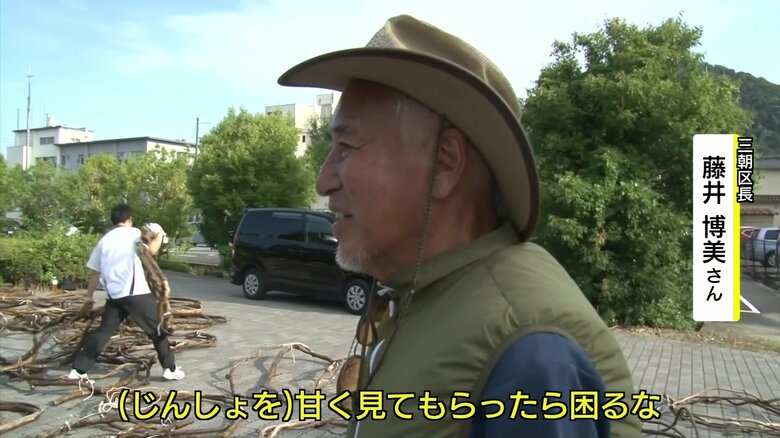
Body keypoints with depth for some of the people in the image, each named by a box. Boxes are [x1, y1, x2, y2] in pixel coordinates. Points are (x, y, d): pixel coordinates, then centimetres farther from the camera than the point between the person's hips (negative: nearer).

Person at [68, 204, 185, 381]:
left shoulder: (104, 240, 19)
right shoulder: (132, 233, 0)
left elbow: (94, 272, 21)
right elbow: (151, 250, -17)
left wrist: (89, 298, 28)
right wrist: (159, 234, 3)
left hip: (113, 295, 6)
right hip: (136, 293, -6)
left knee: (103, 331, 15)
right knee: (157, 329, 5)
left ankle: (78, 370, 12)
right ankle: (170, 368, 8)